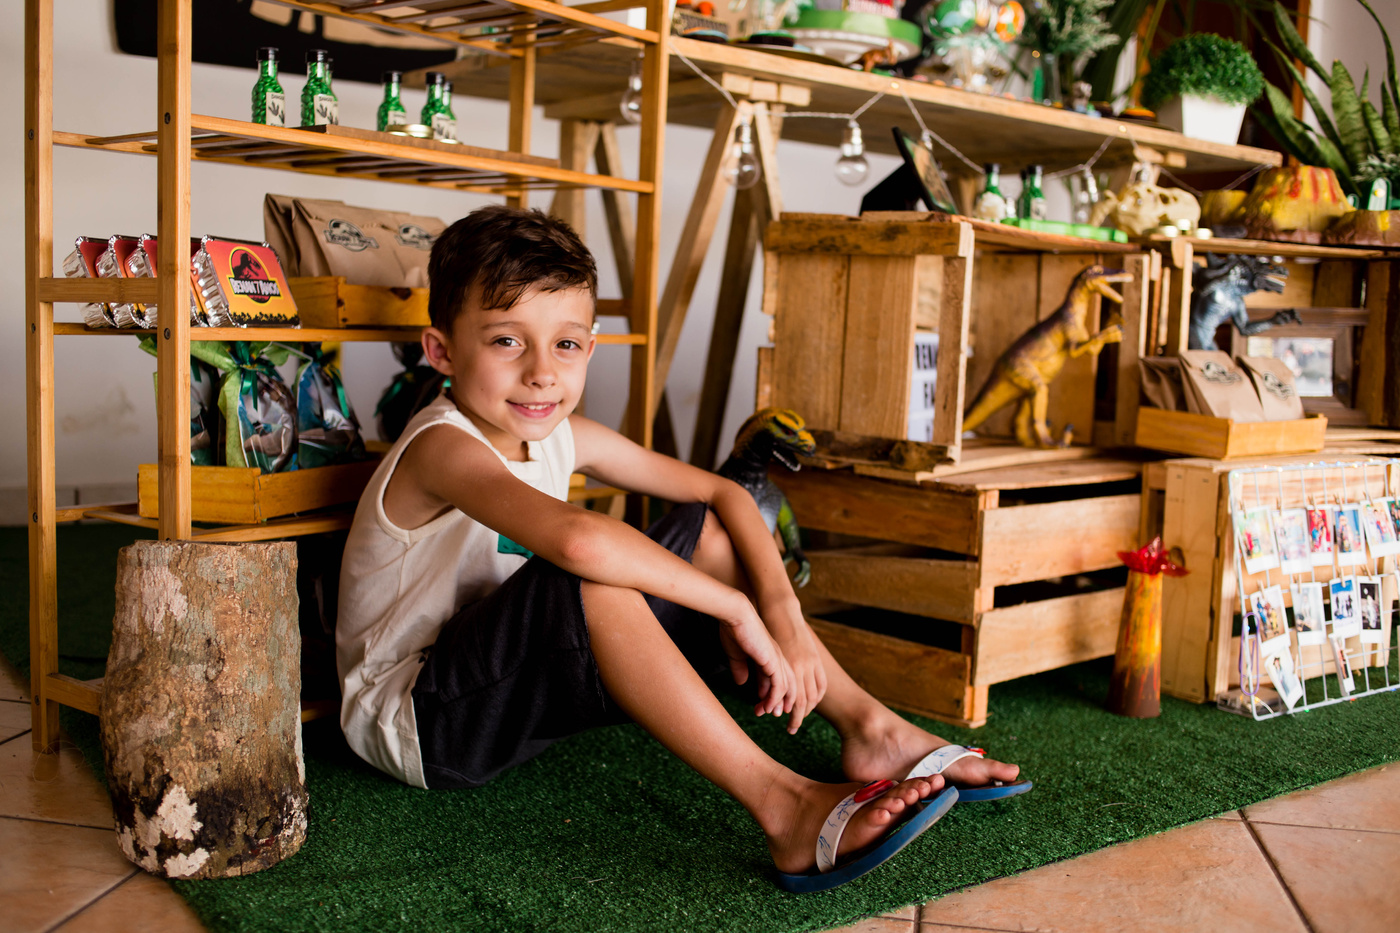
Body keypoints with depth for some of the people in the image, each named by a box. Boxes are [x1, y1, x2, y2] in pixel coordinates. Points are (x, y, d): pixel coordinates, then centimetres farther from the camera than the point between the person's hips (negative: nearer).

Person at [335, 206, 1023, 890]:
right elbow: (577, 538, -45)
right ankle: (781, 805, -32)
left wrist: (780, 611, -13)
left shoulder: (560, 435, 0)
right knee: (589, 580, -36)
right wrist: (735, 608, -35)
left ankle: (869, 728, 3)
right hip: (410, 723, -8)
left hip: (514, 690, 8)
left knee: (707, 535, 3)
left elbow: (719, 492, 3)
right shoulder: (443, 447, -25)